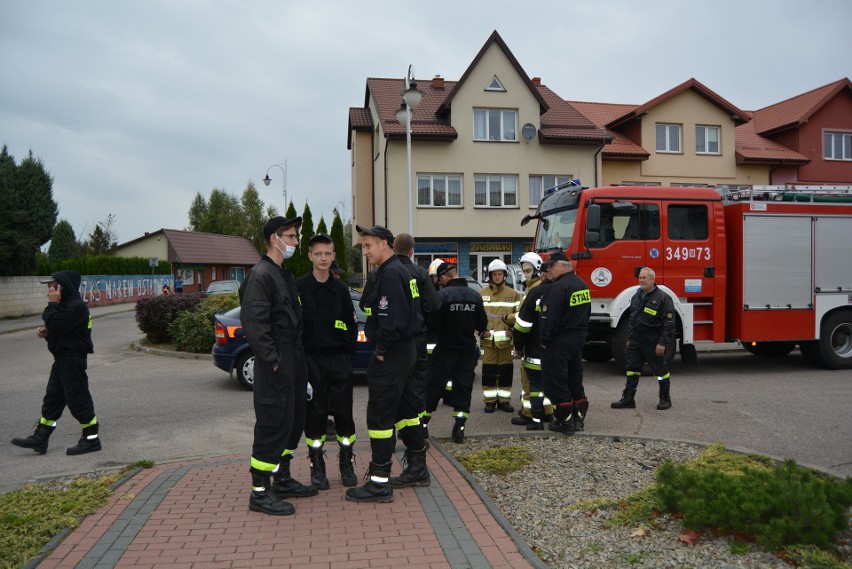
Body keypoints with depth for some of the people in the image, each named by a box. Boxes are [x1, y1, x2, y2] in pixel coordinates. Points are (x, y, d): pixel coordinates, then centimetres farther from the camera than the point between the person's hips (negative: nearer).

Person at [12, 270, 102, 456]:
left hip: (73, 359, -11)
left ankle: (91, 439, 5)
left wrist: (52, 304, -16)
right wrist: (46, 332, 3)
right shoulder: (65, 304, 16)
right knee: (52, 398, 14)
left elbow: (58, 324, -27)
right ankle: (40, 438, 22)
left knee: (78, 398, -5)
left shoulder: (77, 306, -17)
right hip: (63, 359, 11)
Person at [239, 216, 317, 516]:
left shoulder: (285, 275, 18)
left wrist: (298, 356, 16)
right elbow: (254, 322, -20)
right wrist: (272, 360, -21)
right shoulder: (260, 275, -13)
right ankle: (259, 492, 4)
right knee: (273, 423, -6)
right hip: (275, 363, -10)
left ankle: (282, 480, 28)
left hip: (293, 359, 10)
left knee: (293, 420, 15)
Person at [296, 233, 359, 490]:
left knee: (343, 411, 4)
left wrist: (346, 347, 1)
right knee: (314, 414, 5)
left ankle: (346, 464, 20)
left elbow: (351, 324, 12)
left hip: (339, 358, 2)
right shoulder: (299, 288, -2)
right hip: (311, 359, -2)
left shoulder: (340, 289, 8)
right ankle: (317, 467, 19)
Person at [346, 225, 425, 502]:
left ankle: (380, 482, 2)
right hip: (403, 351, 11)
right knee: (404, 408, 17)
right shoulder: (400, 271, 16)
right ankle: (417, 469, 29)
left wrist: (381, 350, -15)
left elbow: (392, 320, -25)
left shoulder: (390, 274, -17)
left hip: (390, 355, -11)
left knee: (380, 415, -5)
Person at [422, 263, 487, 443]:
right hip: (468, 350, 4)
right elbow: (482, 325, 5)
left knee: (433, 386, 8)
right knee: (463, 387, 10)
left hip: (445, 348, -3)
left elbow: (433, 323, -16)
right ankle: (459, 428, 8)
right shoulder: (475, 296, -1)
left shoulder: (442, 295, -16)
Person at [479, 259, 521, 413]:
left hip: (506, 340, 0)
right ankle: (490, 401, 13)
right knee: (489, 372, 3)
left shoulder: (513, 294, 7)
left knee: (506, 372, 6)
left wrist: (514, 330, -8)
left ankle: (504, 400, 17)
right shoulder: (481, 294, 7)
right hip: (488, 340, 0)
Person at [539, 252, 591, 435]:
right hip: (579, 338, 9)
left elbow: (549, 317, -24)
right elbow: (587, 312, 19)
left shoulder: (558, 287, -20)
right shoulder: (582, 285, 11)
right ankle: (579, 418, 23)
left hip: (559, 341, -9)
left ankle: (565, 421, 5)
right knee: (575, 378, 17)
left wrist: (545, 340, -14)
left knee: (555, 381, 0)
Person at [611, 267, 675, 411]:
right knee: (632, 368, 7)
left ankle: (665, 399, 19)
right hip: (636, 339, 7)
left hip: (653, 341, -6)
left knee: (660, 369, 5)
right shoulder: (636, 297, 12)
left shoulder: (662, 298, -10)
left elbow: (669, 322, -13)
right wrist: (629, 338, 17)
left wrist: (662, 343, -17)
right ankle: (628, 399, 12)